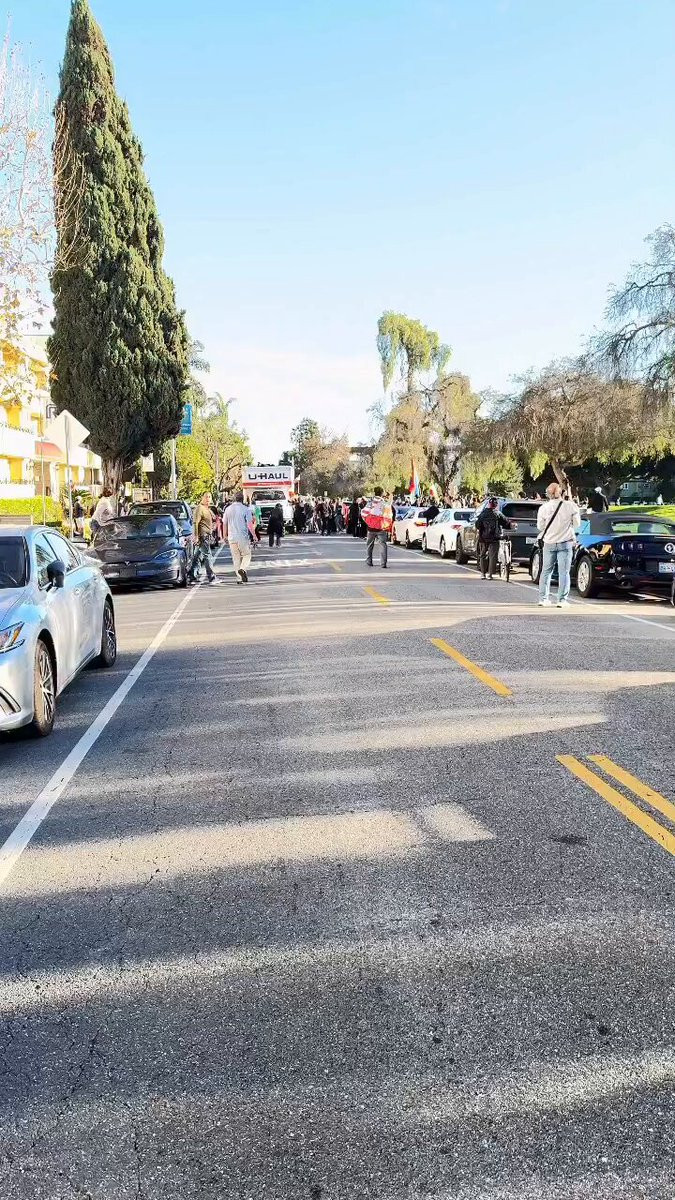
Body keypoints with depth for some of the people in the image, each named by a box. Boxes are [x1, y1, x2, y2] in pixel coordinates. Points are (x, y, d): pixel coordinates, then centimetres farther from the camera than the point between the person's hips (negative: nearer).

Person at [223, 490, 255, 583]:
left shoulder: (228, 509, 5)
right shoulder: (246, 509, -8)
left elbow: (224, 524, 11)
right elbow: (249, 525, -11)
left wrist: (225, 535, 24)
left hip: (232, 538, 4)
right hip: (243, 537, -3)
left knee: (236, 558, 10)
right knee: (246, 555, 10)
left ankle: (239, 578, 10)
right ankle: (243, 569, -17)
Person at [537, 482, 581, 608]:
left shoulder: (544, 508, -7)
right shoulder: (570, 506, -8)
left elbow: (540, 526, 0)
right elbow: (577, 524, 0)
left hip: (549, 542, 1)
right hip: (565, 542, -1)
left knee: (546, 571, 12)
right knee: (564, 572, 2)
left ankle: (543, 599, 14)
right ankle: (562, 600, -1)